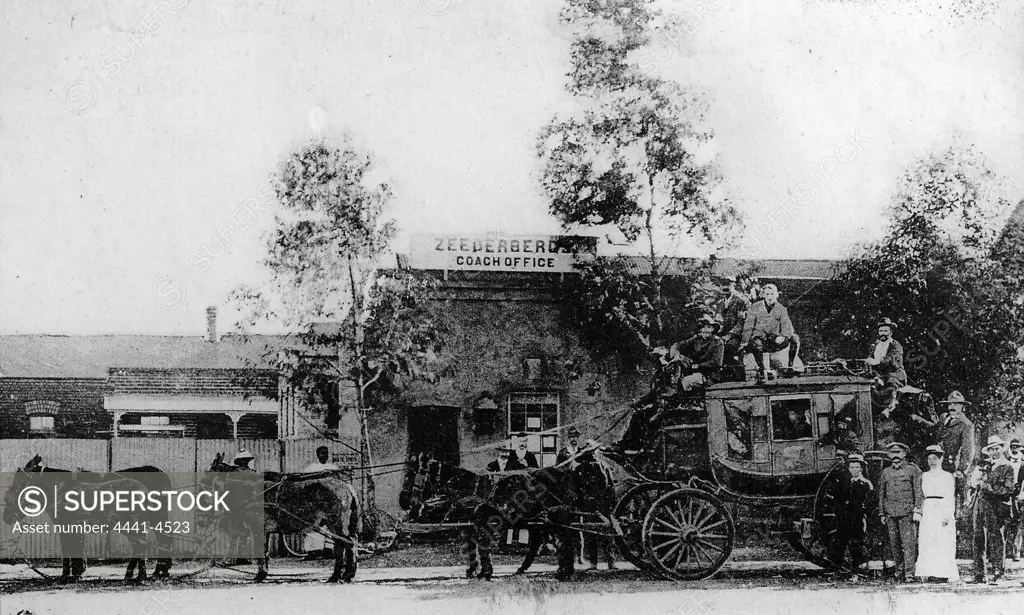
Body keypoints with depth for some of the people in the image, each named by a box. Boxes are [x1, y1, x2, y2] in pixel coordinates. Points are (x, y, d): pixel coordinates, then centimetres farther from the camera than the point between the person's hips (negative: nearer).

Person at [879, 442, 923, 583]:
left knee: (909, 542, -11)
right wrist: (882, 514, 15)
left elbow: (919, 492, -1)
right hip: (891, 513, 4)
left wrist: (917, 511, -9)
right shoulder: (886, 472, 16)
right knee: (894, 544, 4)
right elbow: (881, 494, 20)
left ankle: (909, 573, -13)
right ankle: (899, 571, 12)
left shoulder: (913, 470, 3)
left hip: (907, 512, -4)